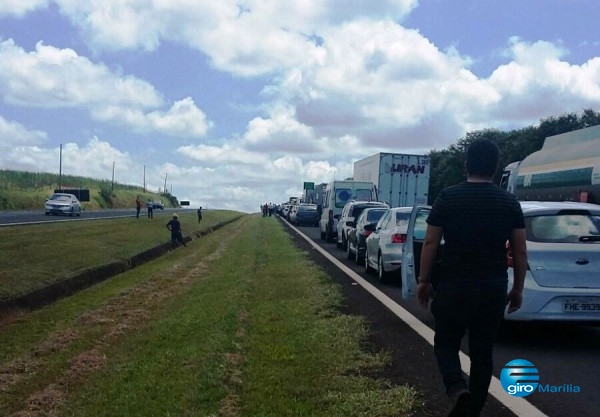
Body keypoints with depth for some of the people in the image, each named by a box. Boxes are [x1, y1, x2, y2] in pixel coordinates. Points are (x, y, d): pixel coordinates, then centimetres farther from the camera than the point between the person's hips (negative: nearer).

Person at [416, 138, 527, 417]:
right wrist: (518, 289, 14)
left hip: (454, 286, -2)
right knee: (482, 351, 14)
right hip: (494, 288, 2)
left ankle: (457, 389, -14)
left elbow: (430, 243, -4)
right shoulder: (510, 203, 1)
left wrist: (423, 281, 6)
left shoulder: (447, 198, -5)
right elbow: (520, 251, 3)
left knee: (446, 344, 12)